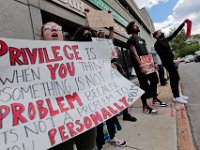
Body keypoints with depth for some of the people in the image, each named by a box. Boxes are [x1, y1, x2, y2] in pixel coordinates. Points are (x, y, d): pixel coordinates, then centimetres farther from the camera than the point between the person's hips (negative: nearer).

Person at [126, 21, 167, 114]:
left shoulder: (142, 40, 22)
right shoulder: (131, 40, -5)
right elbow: (135, 54, -17)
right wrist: (141, 66, -25)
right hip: (140, 66, -9)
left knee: (154, 80, 15)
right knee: (144, 85, -6)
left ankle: (155, 100, 31)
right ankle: (145, 107, 5)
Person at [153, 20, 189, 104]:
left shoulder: (165, 40, 15)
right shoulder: (157, 44, -10)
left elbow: (175, 33, 18)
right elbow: (162, 55, -17)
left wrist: (183, 23, 18)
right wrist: (172, 60, -20)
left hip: (171, 62, 9)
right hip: (168, 63, -9)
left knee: (174, 78, 11)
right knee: (175, 78, -9)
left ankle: (177, 95, 20)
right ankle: (176, 97, -2)